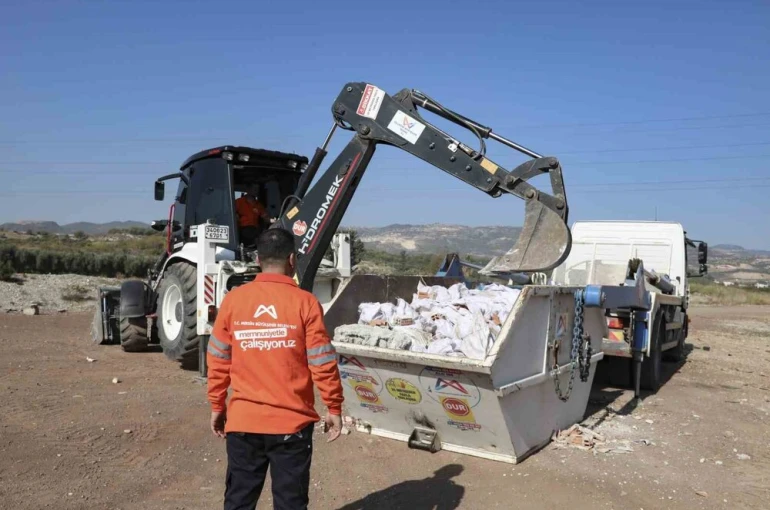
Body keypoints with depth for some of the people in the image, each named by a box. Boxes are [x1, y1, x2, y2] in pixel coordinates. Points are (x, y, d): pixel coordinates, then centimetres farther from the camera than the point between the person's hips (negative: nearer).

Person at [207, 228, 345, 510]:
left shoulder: (233, 299, -3)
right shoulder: (304, 302, -10)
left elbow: (218, 360, 3)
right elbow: (322, 363, -8)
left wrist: (217, 406, 15)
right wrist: (334, 408, 4)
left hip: (243, 420, 2)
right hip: (292, 422, -2)